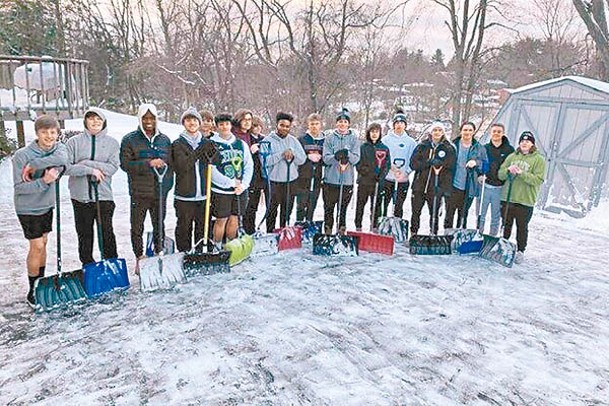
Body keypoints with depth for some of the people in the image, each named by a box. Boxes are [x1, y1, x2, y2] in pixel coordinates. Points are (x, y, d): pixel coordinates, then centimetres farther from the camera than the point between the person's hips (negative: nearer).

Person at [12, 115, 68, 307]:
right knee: (36, 246, -5)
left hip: (47, 205, 5)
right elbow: (19, 187, -20)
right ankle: (33, 291, 10)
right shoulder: (21, 155, -19)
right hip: (28, 208, -5)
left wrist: (34, 165, -32)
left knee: (43, 243, 15)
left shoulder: (59, 147, -6)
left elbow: (62, 158, -31)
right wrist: (43, 181, -33)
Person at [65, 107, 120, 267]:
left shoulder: (112, 143, 3)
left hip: (104, 195, -1)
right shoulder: (74, 142, 3)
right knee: (84, 234, 12)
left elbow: (113, 167, -8)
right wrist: (90, 170, -17)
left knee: (107, 232, 2)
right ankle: (87, 265, 28)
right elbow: (66, 167, -6)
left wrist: (87, 163, -14)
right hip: (80, 196, 1)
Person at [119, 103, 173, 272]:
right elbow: (125, 164, -9)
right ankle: (139, 259, 20)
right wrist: (149, 163, -19)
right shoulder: (129, 140, -1)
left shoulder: (165, 140, 9)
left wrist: (167, 183, 5)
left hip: (160, 192, 3)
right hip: (139, 192, -2)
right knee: (137, 228, 6)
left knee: (159, 226, 11)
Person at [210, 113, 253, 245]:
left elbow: (249, 166, 8)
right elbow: (211, 170, -11)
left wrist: (243, 185, -6)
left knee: (234, 220, 11)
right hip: (221, 190, -4)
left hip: (240, 190, 4)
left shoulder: (241, 144, 9)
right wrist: (231, 183, -13)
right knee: (221, 220, 3)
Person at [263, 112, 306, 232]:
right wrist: (282, 154, -20)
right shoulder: (269, 140, -4)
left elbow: (302, 159, 4)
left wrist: (292, 153, -14)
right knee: (272, 212, 3)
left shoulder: (293, 140, 9)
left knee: (287, 211, 14)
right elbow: (266, 160, -16)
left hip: (291, 181, 4)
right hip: (274, 181, -4)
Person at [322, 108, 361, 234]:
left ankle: (342, 230, 20)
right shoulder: (330, 138, 5)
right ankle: (327, 231, 15)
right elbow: (326, 158, -4)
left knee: (343, 208, 8)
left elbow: (356, 158, -4)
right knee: (329, 207, 4)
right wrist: (336, 157, -24)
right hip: (331, 179, 0)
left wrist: (347, 154, -24)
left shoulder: (354, 138, 6)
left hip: (347, 180, 0)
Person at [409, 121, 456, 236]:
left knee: (434, 214, 6)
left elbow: (450, 168, -1)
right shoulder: (422, 146, 6)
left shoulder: (449, 148, 3)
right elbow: (413, 164, -4)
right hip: (419, 185, 1)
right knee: (416, 212, 7)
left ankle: (433, 235, 18)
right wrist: (430, 163, -16)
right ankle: (413, 233, 20)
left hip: (436, 188, -1)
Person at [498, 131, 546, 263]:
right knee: (506, 225, 13)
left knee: (522, 227, 6)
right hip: (507, 198, 4)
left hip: (525, 200, -3)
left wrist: (521, 173, -22)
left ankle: (520, 251, 18)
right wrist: (508, 170, -14)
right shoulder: (512, 156, 10)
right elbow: (500, 174, 7)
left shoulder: (538, 159, -2)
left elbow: (538, 179, -12)